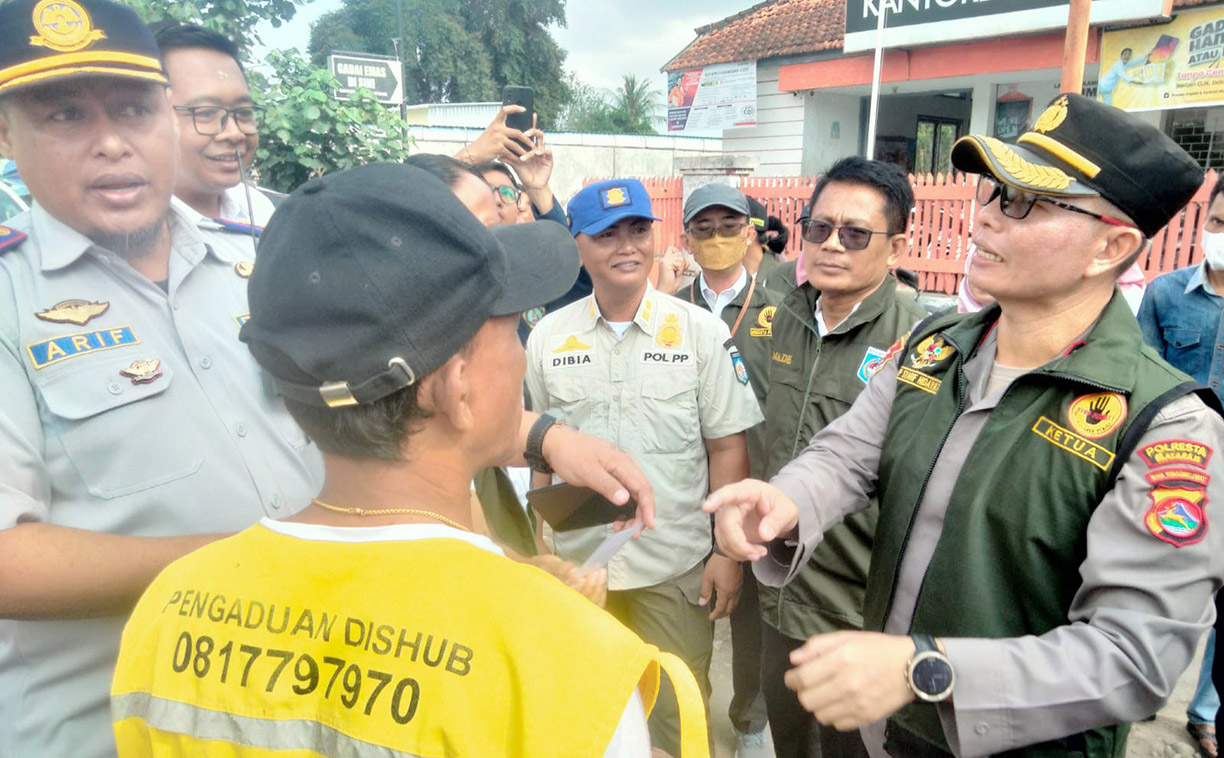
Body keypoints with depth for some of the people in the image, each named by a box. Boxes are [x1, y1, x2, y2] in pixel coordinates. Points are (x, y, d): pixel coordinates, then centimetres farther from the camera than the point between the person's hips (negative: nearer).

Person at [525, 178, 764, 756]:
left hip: (676, 566, -2)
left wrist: (728, 551, -6)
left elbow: (726, 446, -3)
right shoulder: (548, 336, 1)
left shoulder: (701, 331, -5)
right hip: (575, 561, 2)